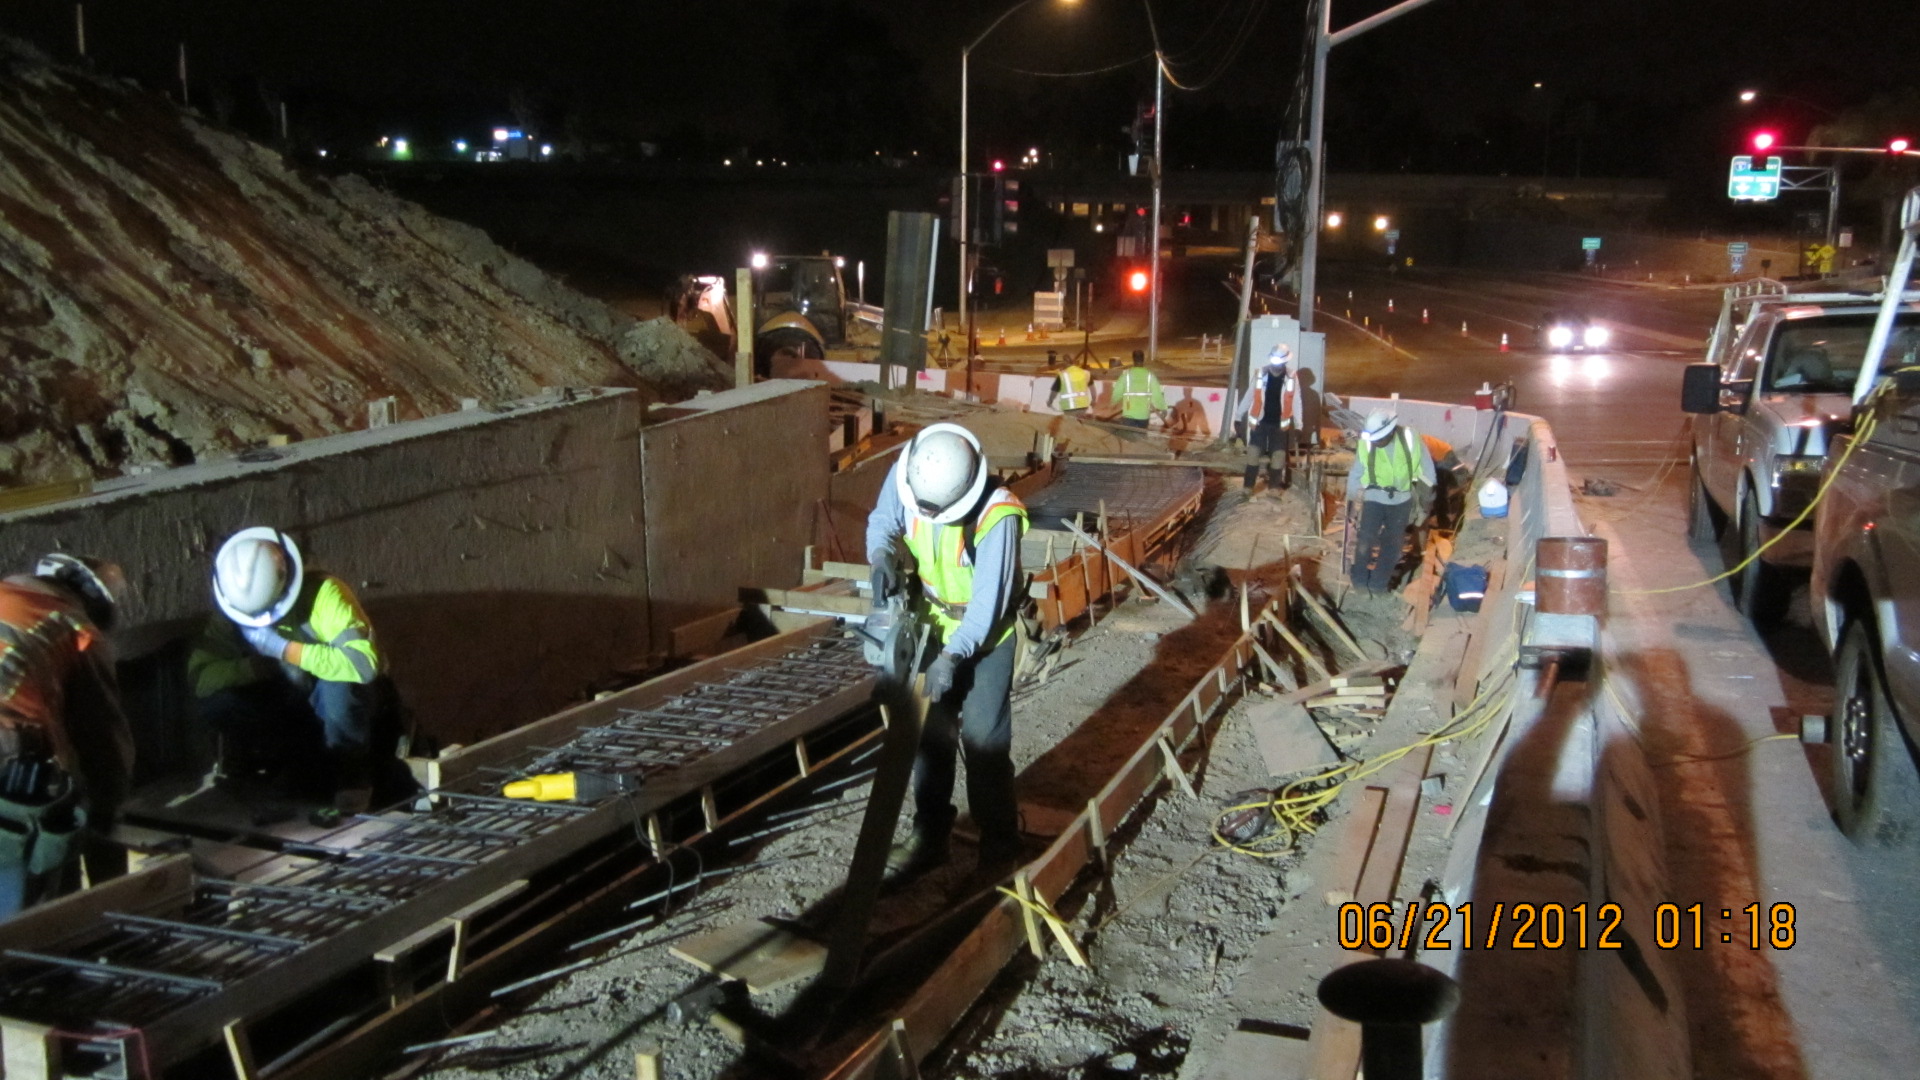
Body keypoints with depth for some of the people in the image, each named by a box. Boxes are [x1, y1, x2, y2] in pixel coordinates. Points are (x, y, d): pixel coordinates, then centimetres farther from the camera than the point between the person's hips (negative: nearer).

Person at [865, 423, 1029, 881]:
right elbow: (883, 522, -1)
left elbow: (989, 600, -28)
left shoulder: (998, 517, -33)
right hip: (932, 623, 5)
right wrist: (883, 556, -23)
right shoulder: (905, 474, -19)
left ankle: (1000, 847, 9)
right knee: (929, 731, 10)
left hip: (986, 633, -5)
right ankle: (930, 834, 25)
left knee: (983, 738, -6)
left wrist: (953, 656, -31)